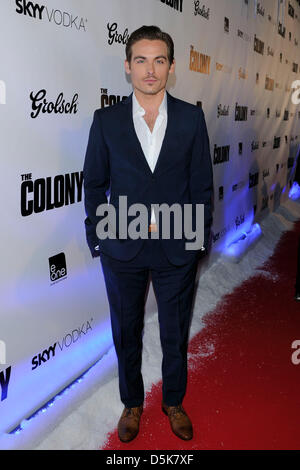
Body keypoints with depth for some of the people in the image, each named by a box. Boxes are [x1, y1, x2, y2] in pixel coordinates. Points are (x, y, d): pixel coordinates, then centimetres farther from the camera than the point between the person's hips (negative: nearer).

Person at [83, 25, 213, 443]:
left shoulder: (192, 118, -2)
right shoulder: (106, 120, -2)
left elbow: (202, 184, 1)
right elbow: (94, 184, 3)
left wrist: (198, 237, -1)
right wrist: (98, 237, 0)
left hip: (177, 248, 0)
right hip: (122, 250, 0)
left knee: (175, 334, 16)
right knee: (126, 333, 16)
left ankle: (174, 402, 41)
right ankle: (132, 404, 40)